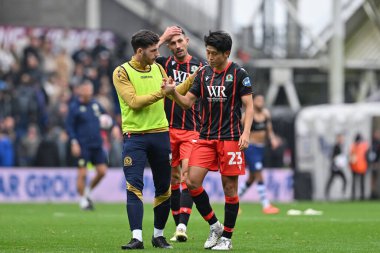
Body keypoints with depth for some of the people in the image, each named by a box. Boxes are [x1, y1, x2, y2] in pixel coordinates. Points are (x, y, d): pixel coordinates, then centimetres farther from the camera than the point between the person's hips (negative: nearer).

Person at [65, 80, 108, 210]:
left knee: (102, 171, 3)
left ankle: (88, 192, 24)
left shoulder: (95, 104, 9)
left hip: (96, 145, 6)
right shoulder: (74, 106, -7)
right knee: (82, 173, -5)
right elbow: (69, 126, -7)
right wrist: (74, 142, -16)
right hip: (82, 146, -6)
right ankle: (82, 200, 9)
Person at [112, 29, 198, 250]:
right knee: (134, 186, -13)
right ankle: (137, 237, -16)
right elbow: (134, 102, -15)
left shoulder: (157, 68, 11)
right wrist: (159, 93, -21)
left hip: (160, 133, 5)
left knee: (164, 188, 7)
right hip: (135, 135, -5)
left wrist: (191, 80, 6)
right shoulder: (122, 72, -5)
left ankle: (159, 235, 19)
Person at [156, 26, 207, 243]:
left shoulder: (201, 66, 4)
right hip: (167, 129, 2)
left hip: (192, 131, -2)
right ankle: (179, 227, 12)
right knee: (173, 178, 6)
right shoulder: (164, 64, 6)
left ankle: (182, 227, -22)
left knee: (187, 175, -14)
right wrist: (161, 38, -12)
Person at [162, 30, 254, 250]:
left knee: (230, 187, -1)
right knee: (192, 181, -6)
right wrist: (173, 92, -11)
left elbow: (249, 106, -3)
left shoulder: (238, 74, -4)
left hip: (230, 138, -5)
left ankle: (227, 237, 9)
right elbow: (188, 102, 9)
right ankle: (215, 226, 10)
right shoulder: (203, 74, 9)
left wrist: (246, 133, -15)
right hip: (206, 138, 5)